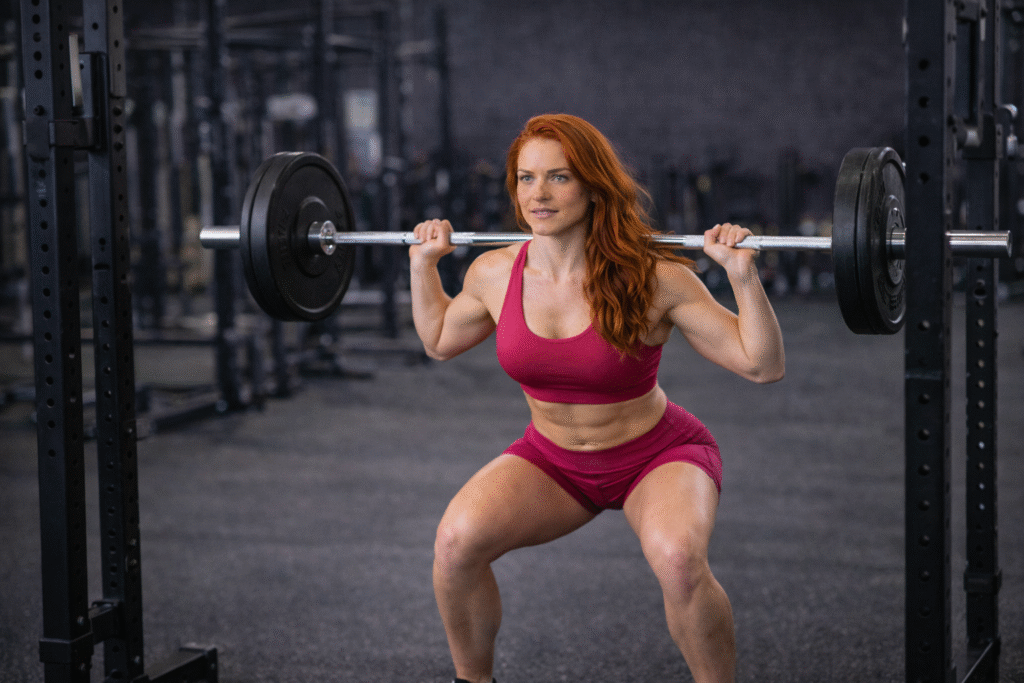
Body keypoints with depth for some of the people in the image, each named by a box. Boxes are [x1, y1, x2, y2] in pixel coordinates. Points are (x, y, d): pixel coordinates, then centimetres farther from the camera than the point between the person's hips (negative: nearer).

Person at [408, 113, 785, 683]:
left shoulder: (652, 279, -22)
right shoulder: (494, 274, -11)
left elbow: (764, 365, -18)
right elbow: (439, 341, 12)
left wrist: (743, 275, -29)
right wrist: (423, 263, 3)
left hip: (657, 453, -3)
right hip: (552, 459, 3)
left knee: (679, 560, -34)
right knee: (456, 540, -21)